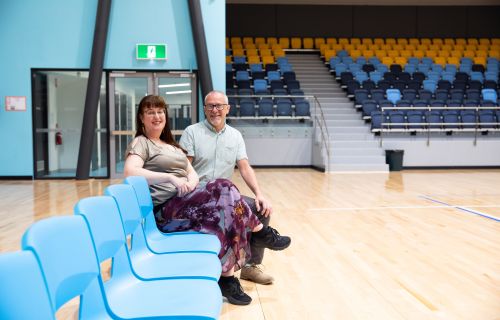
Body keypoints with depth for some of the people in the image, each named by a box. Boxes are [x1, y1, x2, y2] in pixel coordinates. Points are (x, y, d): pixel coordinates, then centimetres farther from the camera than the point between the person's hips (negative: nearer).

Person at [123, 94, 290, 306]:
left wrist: (190, 184, -8)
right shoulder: (140, 143, 2)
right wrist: (171, 178, -27)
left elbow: (193, 173, 17)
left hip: (187, 200, 7)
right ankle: (259, 232, -7)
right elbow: (130, 171, -19)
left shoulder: (172, 145, 26)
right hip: (164, 210, -7)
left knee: (224, 191, -23)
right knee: (223, 190, -27)